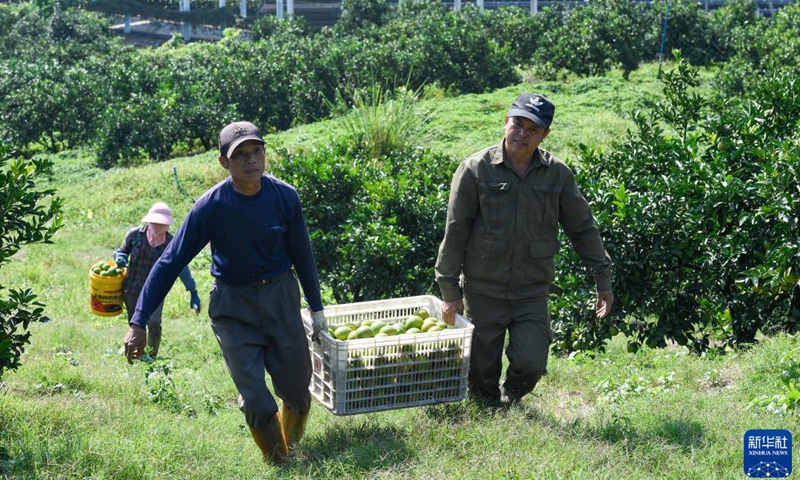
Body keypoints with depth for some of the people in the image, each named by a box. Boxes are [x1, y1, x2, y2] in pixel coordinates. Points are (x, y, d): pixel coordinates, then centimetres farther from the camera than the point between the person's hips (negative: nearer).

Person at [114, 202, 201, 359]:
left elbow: (182, 268, -4)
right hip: (131, 290, 1)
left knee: (154, 324, -17)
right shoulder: (135, 234, -5)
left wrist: (193, 293, -8)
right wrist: (120, 257, -16)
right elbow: (122, 251, 10)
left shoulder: (171, 243, -6)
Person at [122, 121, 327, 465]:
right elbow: (170, 262, -13)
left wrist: (316, 307, 11)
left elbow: (302, 254, 3)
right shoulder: (211, 207, -18)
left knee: (297, 392, 9)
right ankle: (279, 464, 15)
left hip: (281, 298, 2)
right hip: (232, 307, -2)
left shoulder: (285, 196, -12)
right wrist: (138, 323, -17)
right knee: (255, 398, -8)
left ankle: (295, 449, 37)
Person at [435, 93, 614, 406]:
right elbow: (455, 233, -3)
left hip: (533, 294, 2)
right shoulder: (476, 170, -5)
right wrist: (450, 292, -4)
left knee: (531, 366, -10)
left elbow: (583, 228, 11)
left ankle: (511, 399, 23)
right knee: (482, 374, 2)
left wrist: (603, 279, 8)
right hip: (483, 292, -1)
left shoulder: (557, 174, 3)